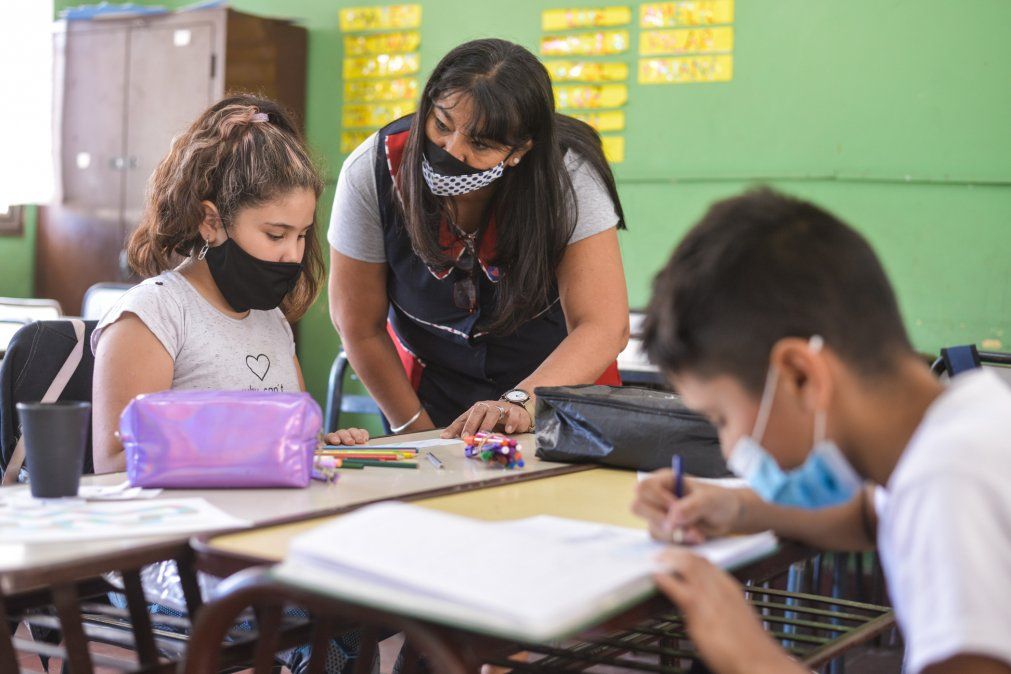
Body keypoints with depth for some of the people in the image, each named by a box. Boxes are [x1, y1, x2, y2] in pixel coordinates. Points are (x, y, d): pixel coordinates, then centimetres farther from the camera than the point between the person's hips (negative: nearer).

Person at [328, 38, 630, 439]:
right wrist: (418, 430, -5)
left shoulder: (568, 175, -23)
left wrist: (520, 402, -41)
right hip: (432, 387, 1)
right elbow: (360, 328, -9)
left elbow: (604, 327, -26)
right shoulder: (370, 172, -19)